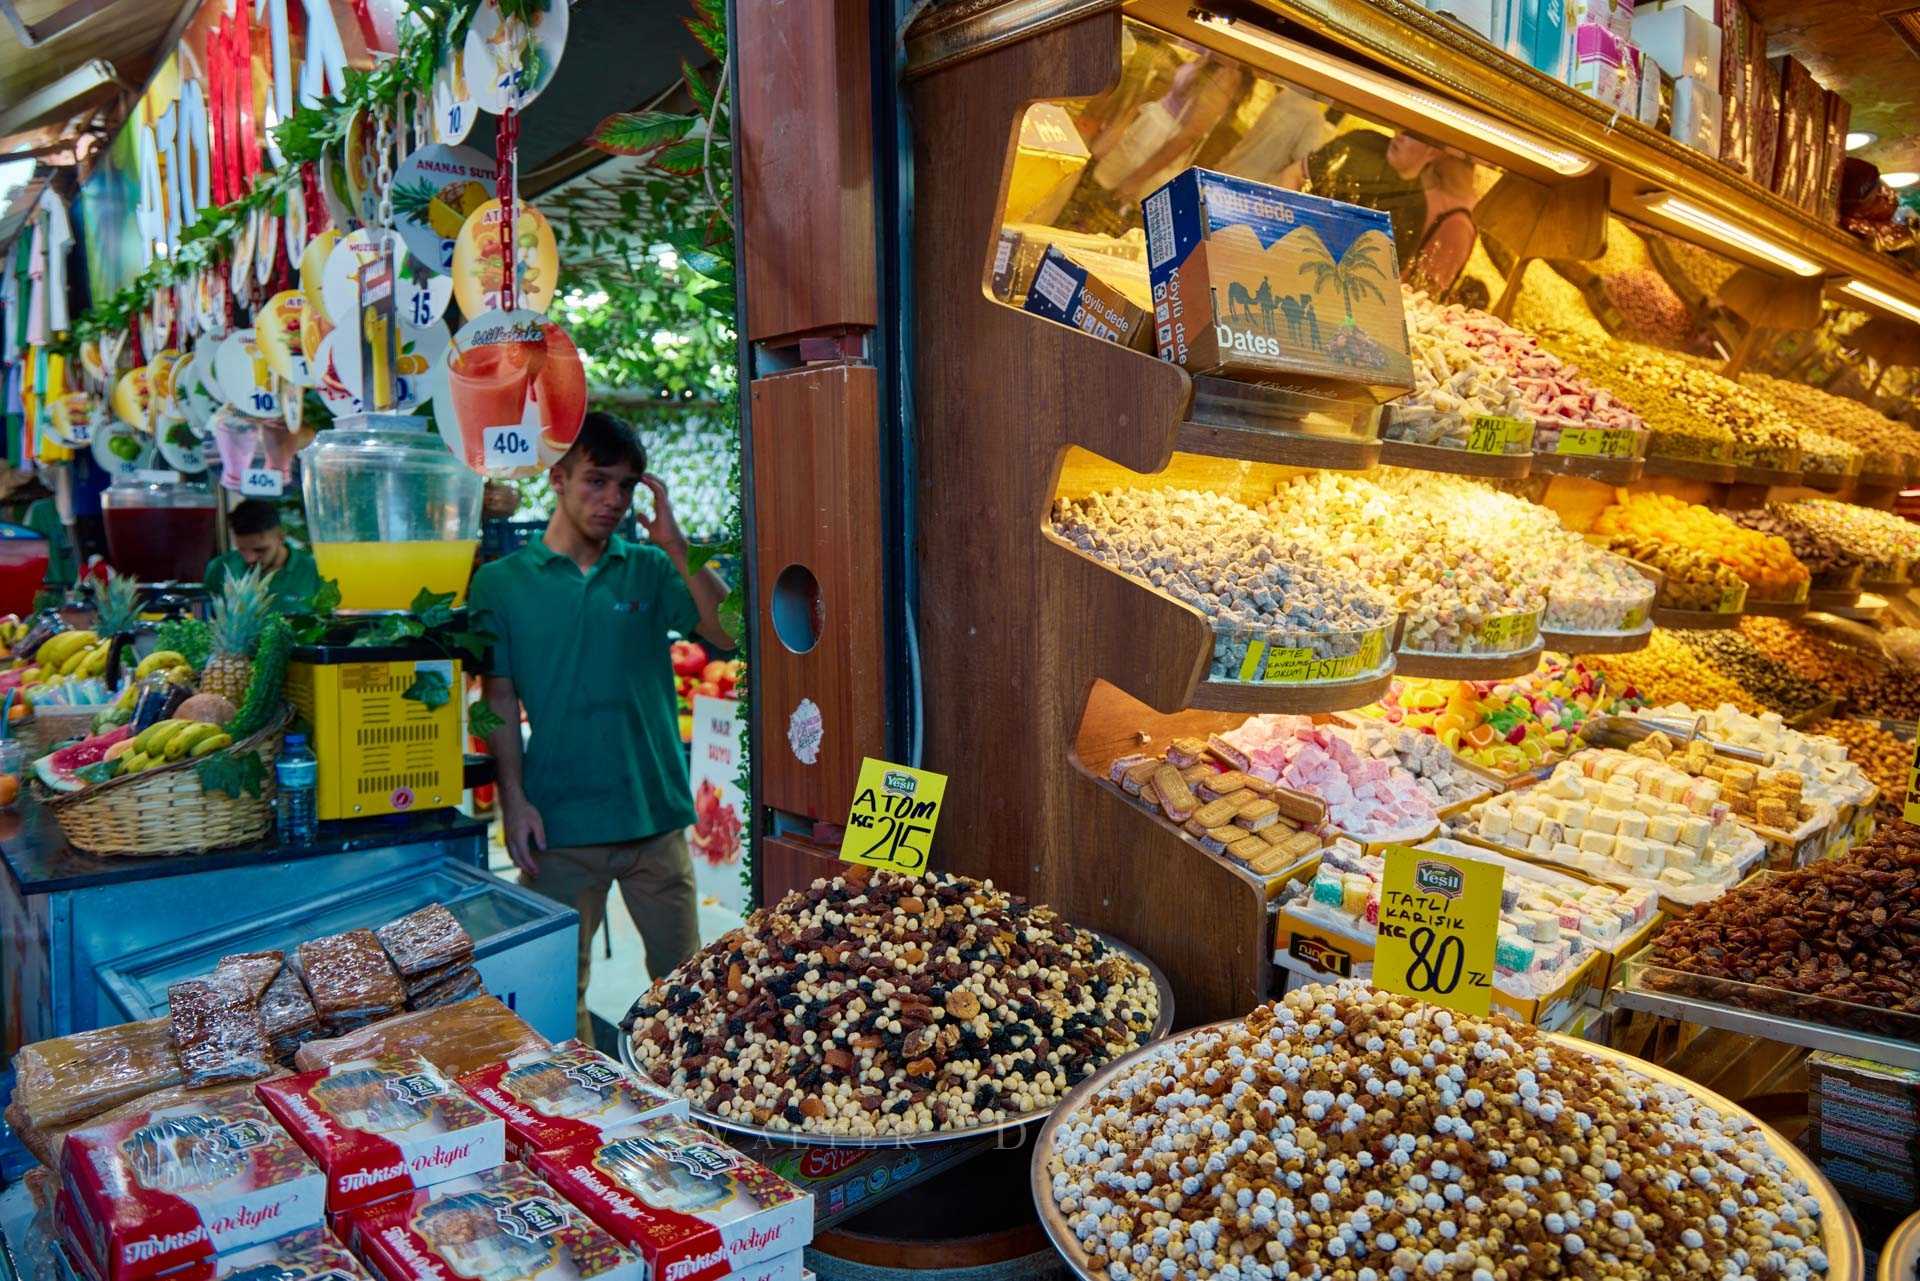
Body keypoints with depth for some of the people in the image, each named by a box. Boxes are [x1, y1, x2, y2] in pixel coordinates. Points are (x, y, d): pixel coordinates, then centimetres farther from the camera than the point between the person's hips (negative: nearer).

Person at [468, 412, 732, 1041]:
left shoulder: (649, 568, 6)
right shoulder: (502, 581, 2)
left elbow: (729, 633, -6)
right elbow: (499, 698, 0)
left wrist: (676, 545, -13)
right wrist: (513, 798, -9)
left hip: (655, 814, 2)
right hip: (558, 823, -1)